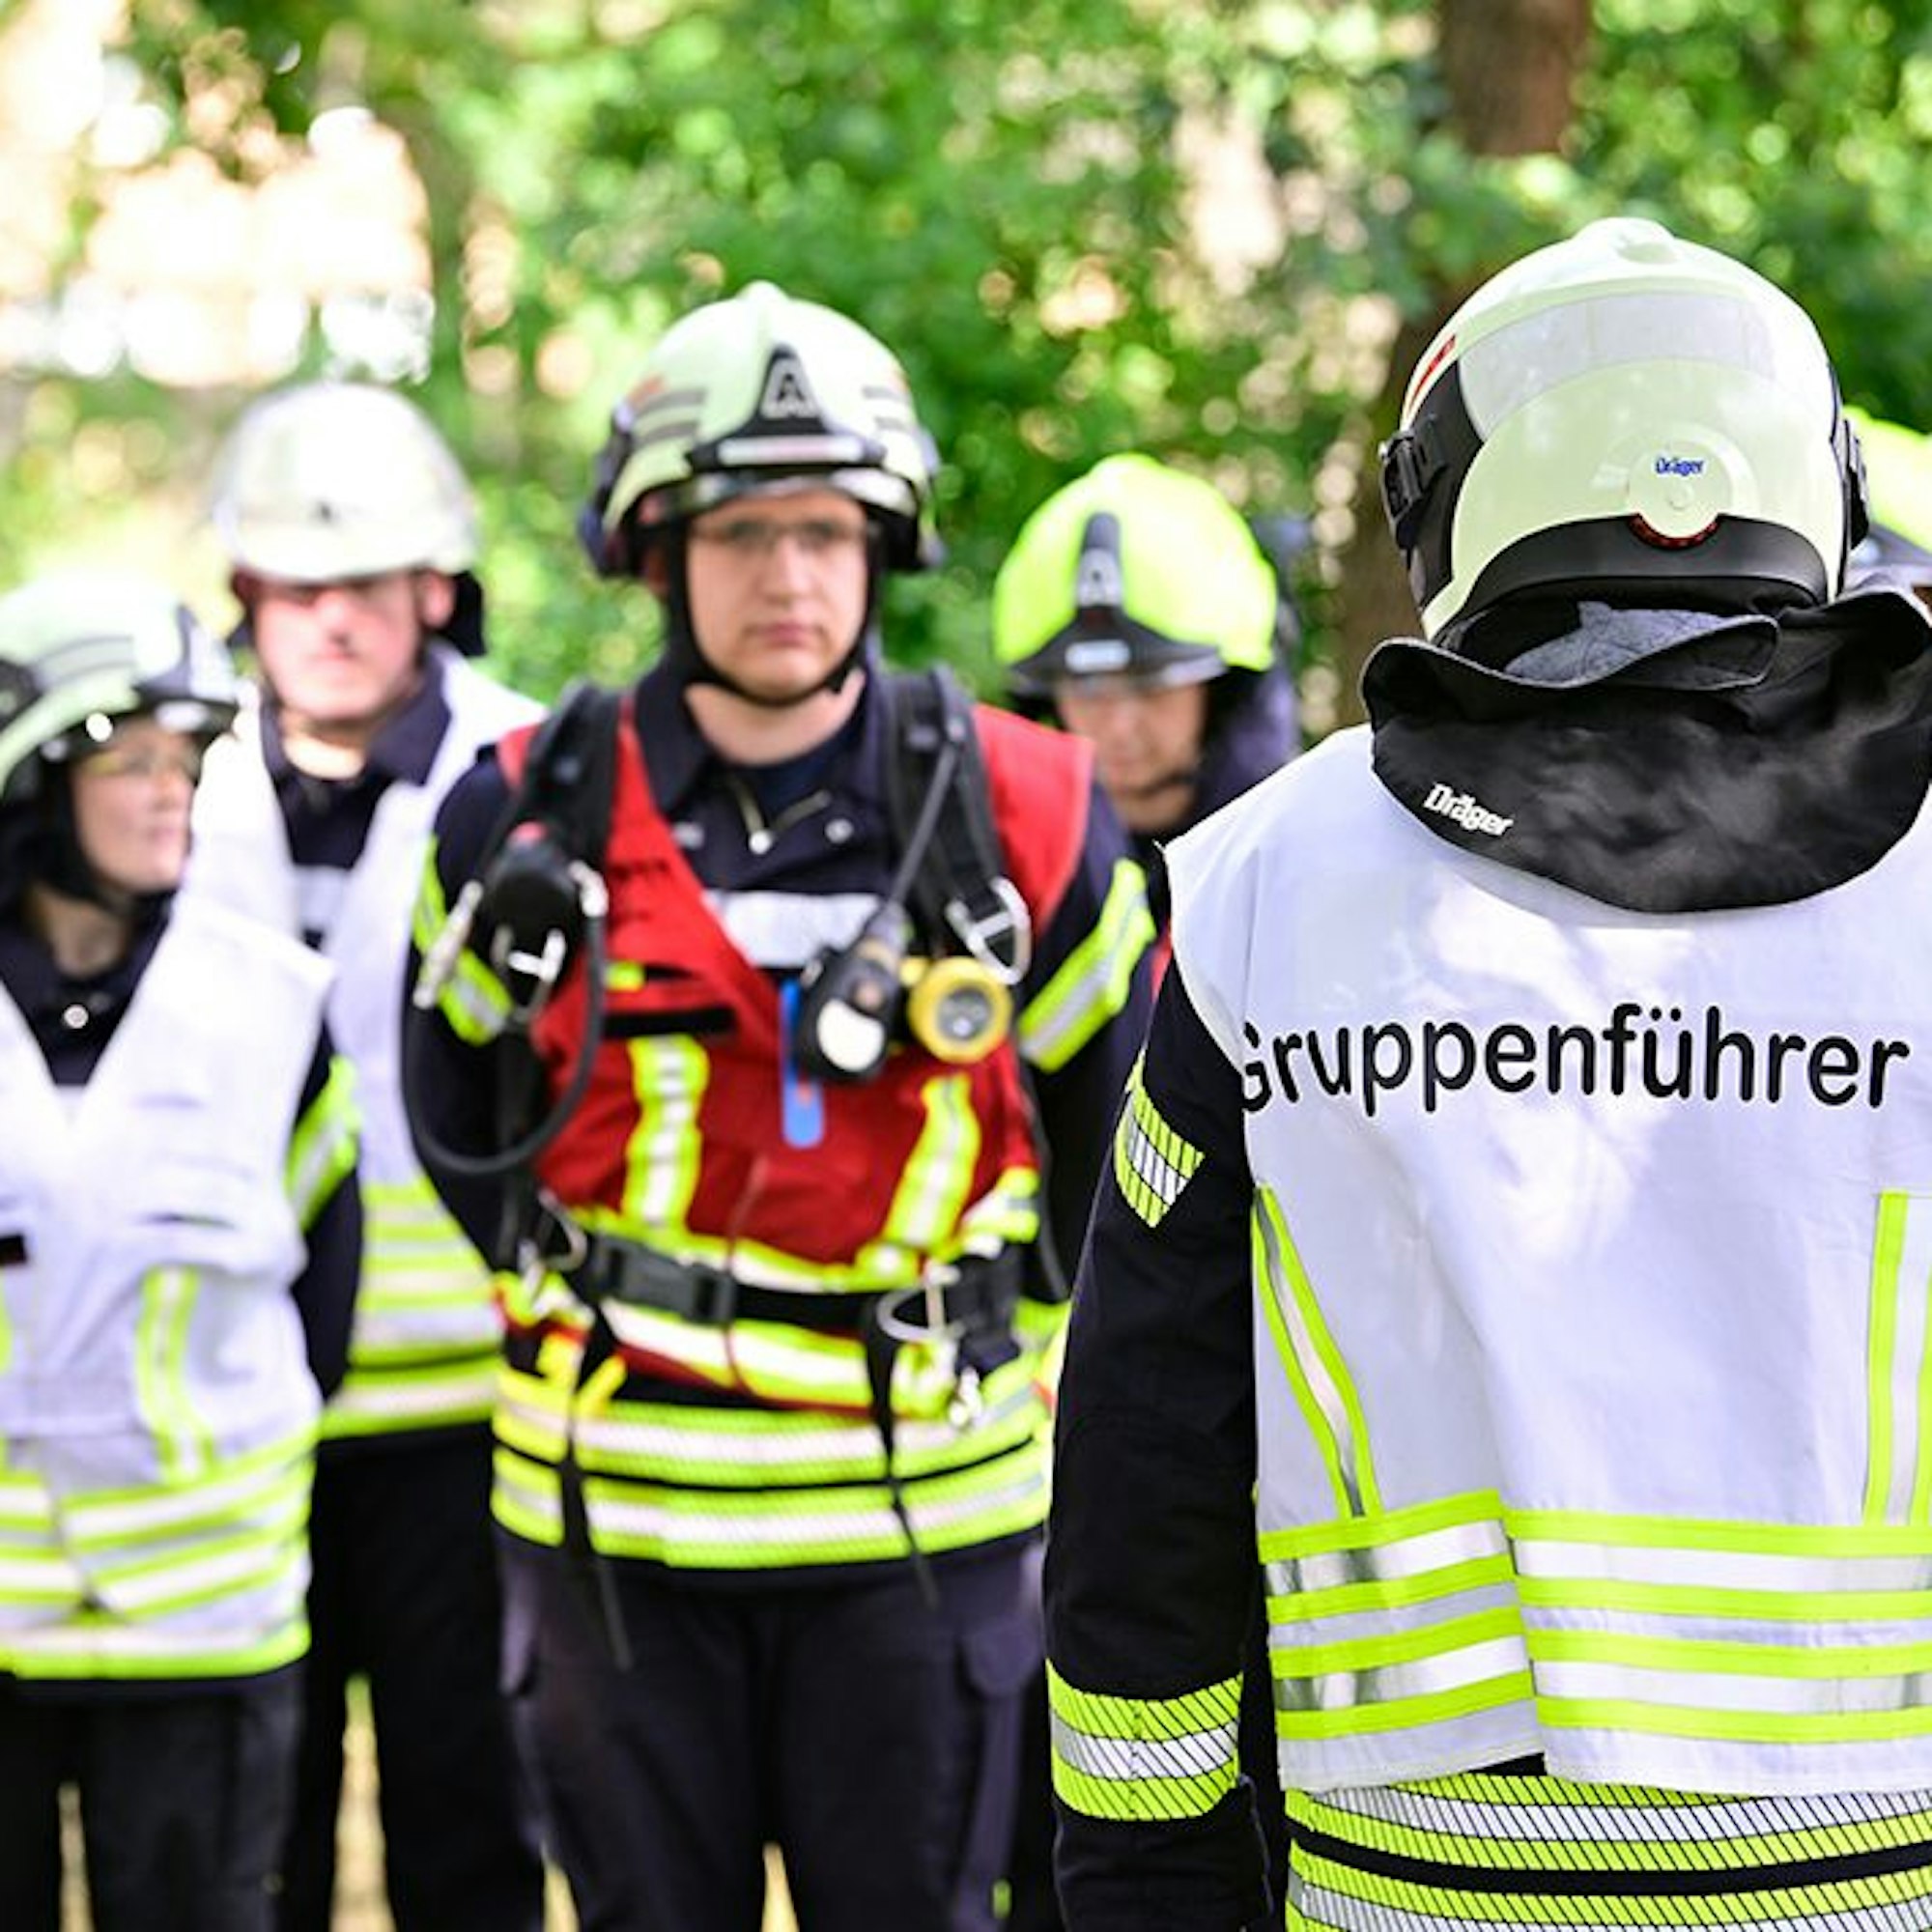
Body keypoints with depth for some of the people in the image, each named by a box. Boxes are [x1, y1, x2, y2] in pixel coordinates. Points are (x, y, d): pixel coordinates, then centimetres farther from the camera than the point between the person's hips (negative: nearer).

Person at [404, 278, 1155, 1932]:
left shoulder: (1019, 815, -3)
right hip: (613, 1512, 1)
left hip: (921, 1513, -1)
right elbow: (461, 1123, 13)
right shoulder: (530, 819, -2)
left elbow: (1119, 1128, 10)